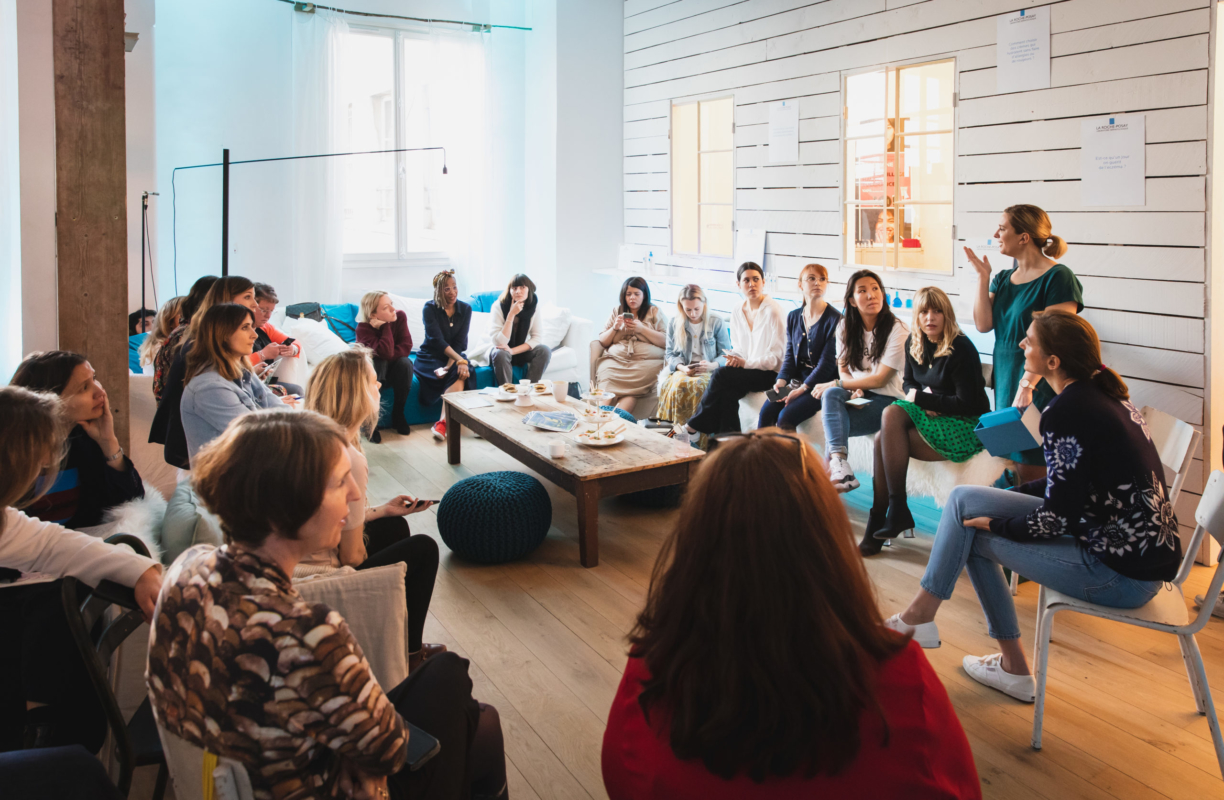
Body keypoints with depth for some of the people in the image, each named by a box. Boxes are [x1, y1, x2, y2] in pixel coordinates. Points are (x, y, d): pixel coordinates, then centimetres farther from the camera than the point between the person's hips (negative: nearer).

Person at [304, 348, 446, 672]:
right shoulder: (349, 459, -28)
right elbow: (352, 556, -21)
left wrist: (382, 509, 16)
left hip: (295, 559, 9)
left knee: (395, 526, 25)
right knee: (424, 548, 8)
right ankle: (409, 654, 28)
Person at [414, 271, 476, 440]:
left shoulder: (465, 309, 1)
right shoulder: (430, 309, -9)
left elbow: (460, 342, -6)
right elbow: (437, 340, -20)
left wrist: (448, 366, -23)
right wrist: (460, 360, -34)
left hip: (454, 356, 2)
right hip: (430, 357, -2)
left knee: (461, 373, -33)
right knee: (458, 374, -33)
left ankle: (442, 422, -42)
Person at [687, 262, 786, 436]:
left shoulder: (773, 311, -12)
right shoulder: (737, 311, 8)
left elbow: (776, 357, -12)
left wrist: (746, 362, -21)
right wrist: (734, 360, -7)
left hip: (770, 374, -5)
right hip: (747, 371, 6)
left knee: (721, 374, -26)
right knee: (728, 392, -28)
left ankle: (695, 426, -15)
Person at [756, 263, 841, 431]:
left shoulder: (834, 319, -7)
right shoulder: (793, 317, 12)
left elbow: (828, 363, -11)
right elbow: (790, 355, 12)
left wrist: (802, 389, -17)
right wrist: (781, 380, -7)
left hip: (819, 385, -5)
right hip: (796, 379, 5)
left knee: (786, 417, -26)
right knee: (766, 412, -19)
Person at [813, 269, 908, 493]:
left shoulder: (897, 329, -10)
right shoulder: (845, 327, 7)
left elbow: (880, 379, -14)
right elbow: (843, 369, 10)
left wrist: (835, 384, -14)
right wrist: (854, 389, -13)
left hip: (887, 399, -4)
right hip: (857, 394, 4)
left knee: (830, 421, -29)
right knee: (831, 395, -33)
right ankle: (840, 467, -45)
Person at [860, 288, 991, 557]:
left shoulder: (961, 349, -15)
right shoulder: (914, 343, 7)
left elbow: (966, 404, -17)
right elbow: (908, 382, 19)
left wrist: (921, 398, -14)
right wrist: (924, 397, -4)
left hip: (967, 427, -7)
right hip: (932, 415, 7)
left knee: (884, 440, -24)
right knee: (891, 414, -23)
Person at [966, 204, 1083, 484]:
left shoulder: (1058, 277, -9)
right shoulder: (1003, 279, 14)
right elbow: (983, 324, 5)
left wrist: (1027, 384, -22)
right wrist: (983, 277, 1)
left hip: (1039, 388, -7)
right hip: (1005, 383, 7)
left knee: (1032, 469, -7)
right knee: (1011, 465, 7)